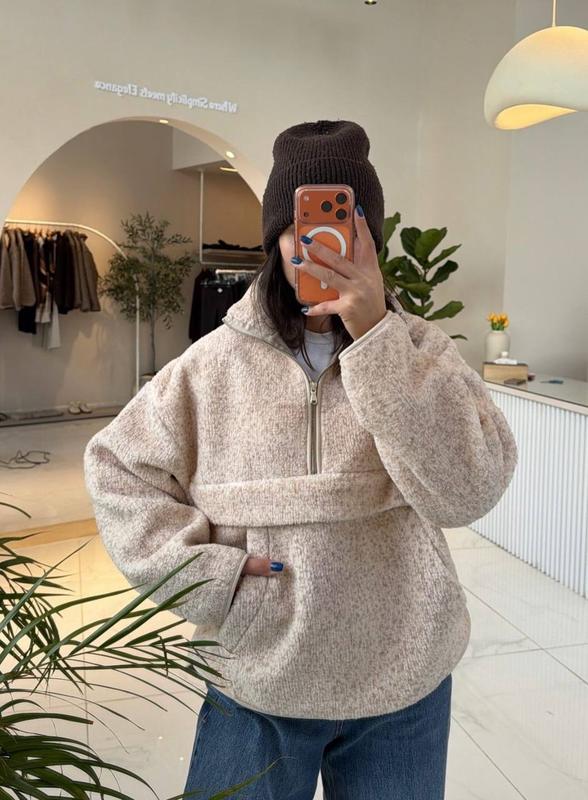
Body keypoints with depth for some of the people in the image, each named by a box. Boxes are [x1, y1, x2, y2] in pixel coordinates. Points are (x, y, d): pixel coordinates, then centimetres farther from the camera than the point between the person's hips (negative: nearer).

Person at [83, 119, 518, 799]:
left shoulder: (419, 350, -7)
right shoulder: (215, 362, -6)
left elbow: (470, 489, -21)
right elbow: (116, 465, 2)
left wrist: (375, 333, -26)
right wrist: (198, 569, -11)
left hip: (402, 689, 1)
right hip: (253, 685, 0)